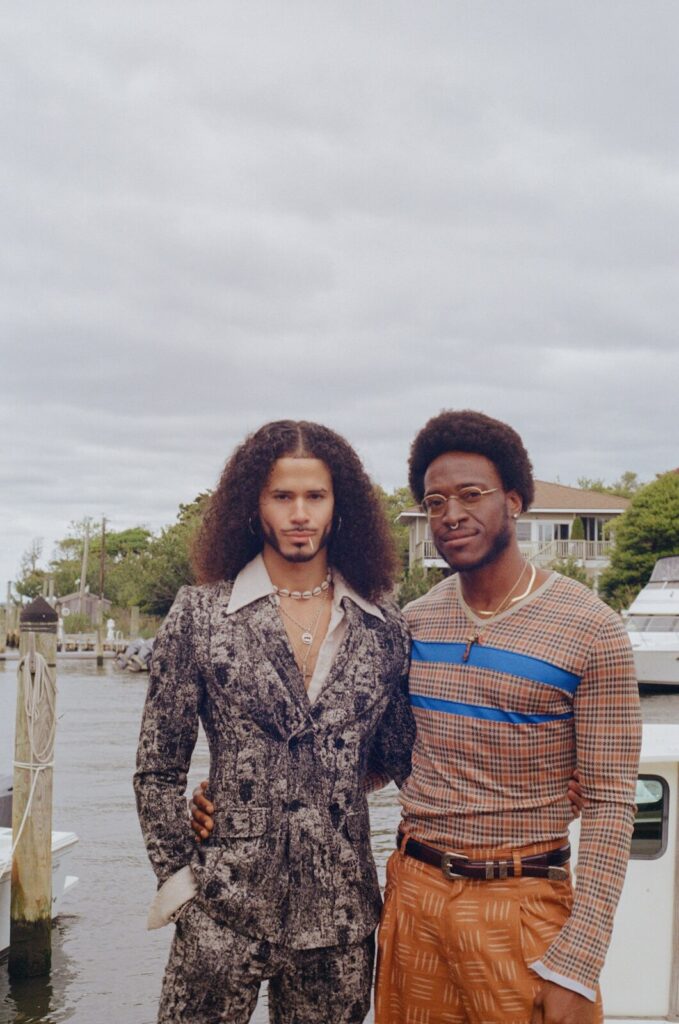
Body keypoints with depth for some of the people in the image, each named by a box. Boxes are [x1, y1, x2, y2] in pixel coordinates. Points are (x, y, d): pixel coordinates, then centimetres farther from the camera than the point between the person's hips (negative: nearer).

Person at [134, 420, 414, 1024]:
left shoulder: (383, 629, 4)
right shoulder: (201, 615, -2)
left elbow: (405, 758, 8)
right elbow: (158, 770, 1)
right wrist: (180, 877, -4)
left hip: (340, 918, 2)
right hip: (225, 912, -2)